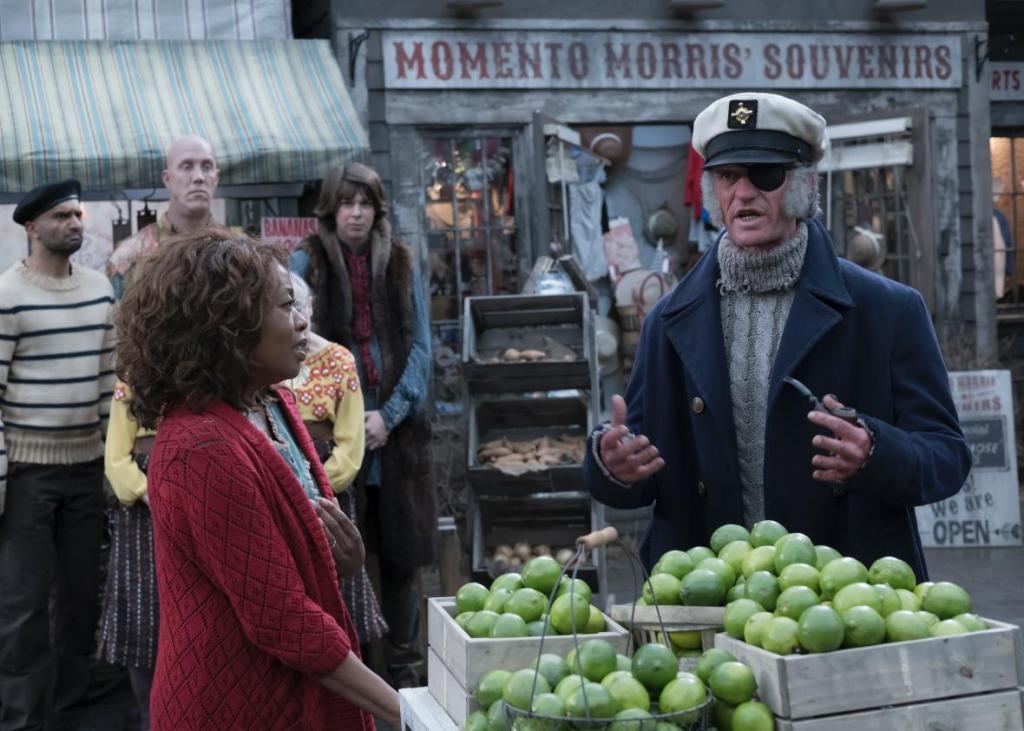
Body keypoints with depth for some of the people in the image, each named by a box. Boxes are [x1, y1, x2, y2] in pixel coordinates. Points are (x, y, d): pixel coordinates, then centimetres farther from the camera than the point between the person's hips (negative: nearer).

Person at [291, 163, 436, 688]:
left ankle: (404, 665, 18)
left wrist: (390, 414, -8)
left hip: (397, 429, 2)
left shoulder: (400, 263, 9)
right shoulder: (307, 263, 2)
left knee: (400, 553, 6)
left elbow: (419, 344, 5)